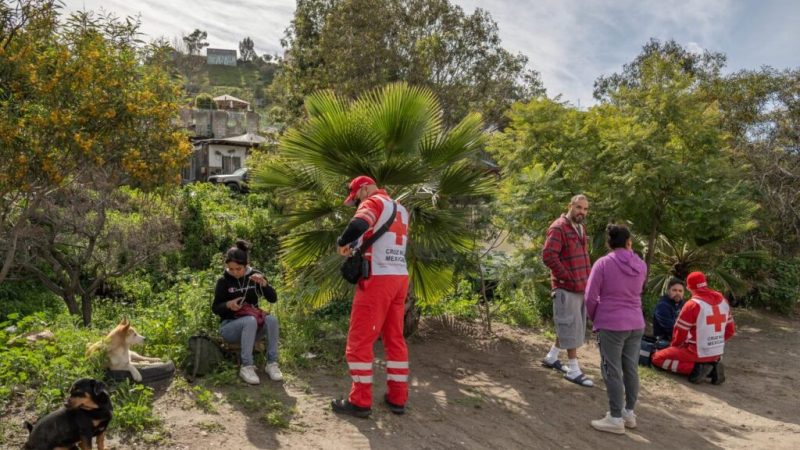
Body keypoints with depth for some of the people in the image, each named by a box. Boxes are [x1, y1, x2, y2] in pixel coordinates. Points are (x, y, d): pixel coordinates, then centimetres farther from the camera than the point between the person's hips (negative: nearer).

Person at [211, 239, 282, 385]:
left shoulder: (255, 275, 3)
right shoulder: (224, 281, -4)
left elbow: (273, 299, -3)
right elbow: (215, 308, 0)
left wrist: (263, 283, -21)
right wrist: (228, 305, -22)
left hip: (253, 324, 3)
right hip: (230, 325, -3)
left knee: (272, 319, -30)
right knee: (250, 321, -36)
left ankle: (272, 363, -23)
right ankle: (246, 367, -33)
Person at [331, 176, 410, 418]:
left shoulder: (374, 202, -5)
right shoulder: (400, 209, 20)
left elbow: (358, 225, -26)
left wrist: (343, 243, -9)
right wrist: (358, 247, 11)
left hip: (377, 279, -8)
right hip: (400, 278, 8)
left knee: (360, 340, 0)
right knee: (395, 338, 13)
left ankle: (360, 401, 4)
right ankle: (397, 397, 18)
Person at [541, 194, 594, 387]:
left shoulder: (581, 228, 15)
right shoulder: (558, 228, -14)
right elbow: (548, 255, -22)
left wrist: (588, 276, 12)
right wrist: (566, 277, -18)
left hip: (581, 286, 9)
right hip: (567, 288, -9)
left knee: (569, 326, 17)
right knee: (571, 327, -3)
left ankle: (551, 357, 32)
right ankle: (573, 370, 7)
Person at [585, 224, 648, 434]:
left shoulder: (603, 263, -11)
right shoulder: (641, 265, 3)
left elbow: (591, 297, -10)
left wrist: (594, 319, 7)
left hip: (611, 325, -5)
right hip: (636, 324, 6)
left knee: (612, 372, 1)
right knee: (631, 370, 14)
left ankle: (616, 418, 7)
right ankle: (629, 412, 25)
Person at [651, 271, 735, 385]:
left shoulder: (693, 304, -16)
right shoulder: (723, 301, 4)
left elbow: (680, 333, -10)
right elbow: (730, 331, 10)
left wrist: (674, 345, 10)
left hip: (698, 353, -7)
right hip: (718, 353, 7)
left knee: (658, 358, 3)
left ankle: (696, 368, -9)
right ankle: (712, 367, 8)